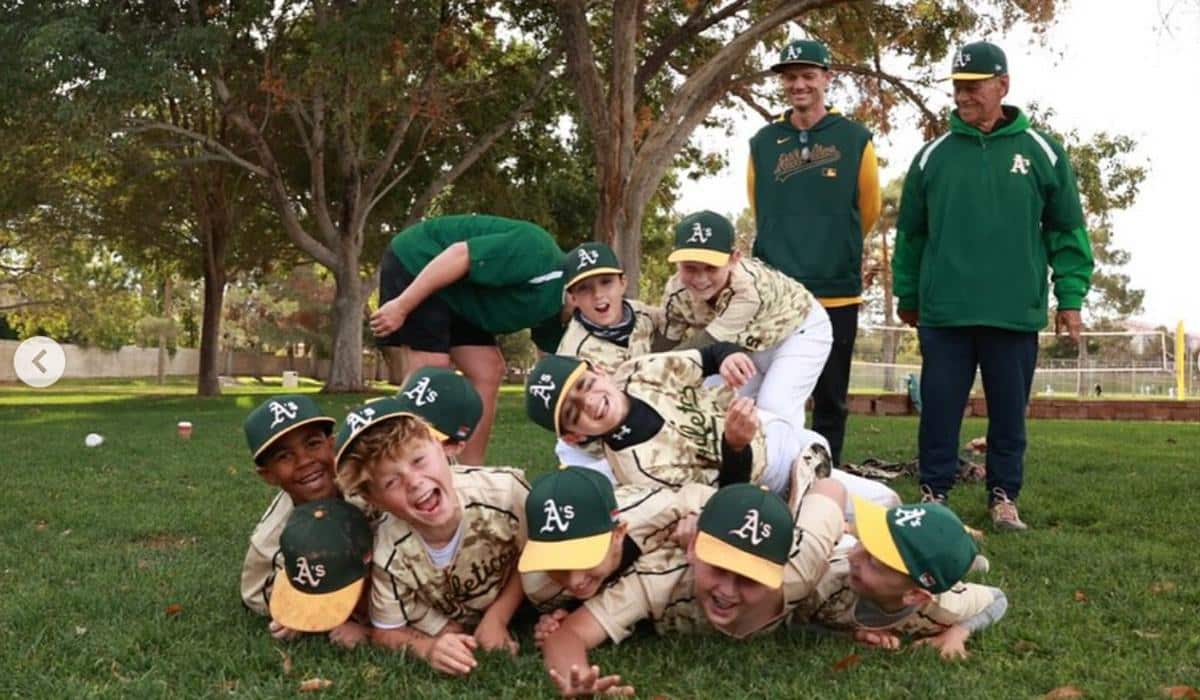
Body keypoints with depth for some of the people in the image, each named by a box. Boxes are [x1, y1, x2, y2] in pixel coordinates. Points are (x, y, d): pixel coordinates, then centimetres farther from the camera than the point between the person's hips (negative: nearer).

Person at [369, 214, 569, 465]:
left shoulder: (552, 307, 2)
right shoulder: (538, 254, -27)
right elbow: (459, 254, -30)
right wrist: (401, 307, -29)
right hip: (414, 264, -9)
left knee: (488, 373, 2)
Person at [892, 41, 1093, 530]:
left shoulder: (1042, 152, 4)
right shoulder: (933, 155, 6)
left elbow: (1067, 231, 7)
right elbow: (911, 233, 11)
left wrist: (1070, 296, 2)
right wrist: (906, 295, 12)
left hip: (1016, 312, 0)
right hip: (943, 311, 0)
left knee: (1009, 411, 8)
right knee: (939, 409, 4)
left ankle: (1004, 497, 21)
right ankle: (934, 493, 17)